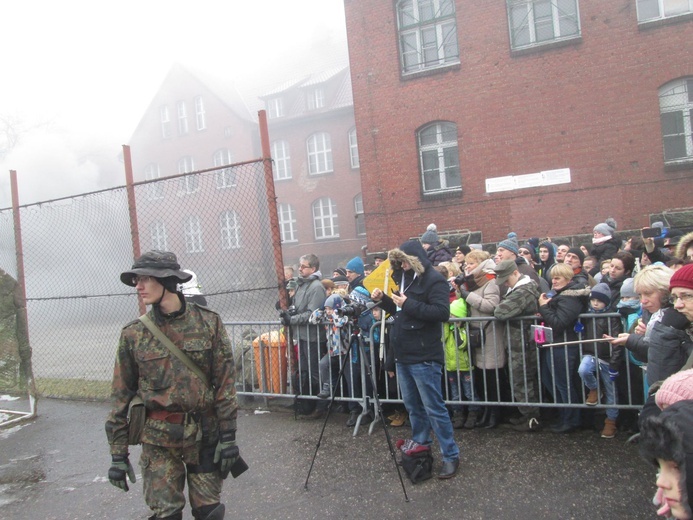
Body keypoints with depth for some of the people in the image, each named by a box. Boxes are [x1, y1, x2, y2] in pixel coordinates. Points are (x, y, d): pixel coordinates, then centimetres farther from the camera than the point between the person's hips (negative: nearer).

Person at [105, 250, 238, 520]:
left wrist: (228, 436, -6)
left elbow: (225, 381, -4)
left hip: (204, 432, 0)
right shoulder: (134, 334, -4)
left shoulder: (208, 322, -6)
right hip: (158, 438, 0)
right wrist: (118, 454, 3)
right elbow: (121, 394, 2)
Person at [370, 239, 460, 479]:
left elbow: (443, 313, -21)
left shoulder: (434, 279, -11)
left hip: (424, 357, -8)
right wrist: (383, 300, 4)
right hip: (403, 355, 8)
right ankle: (420, 447, 33)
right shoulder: (404, 278, 14)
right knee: (413, 406, 17)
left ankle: (451, 456, 9)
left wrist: (409, 304, -24)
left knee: (434, 408, -2)